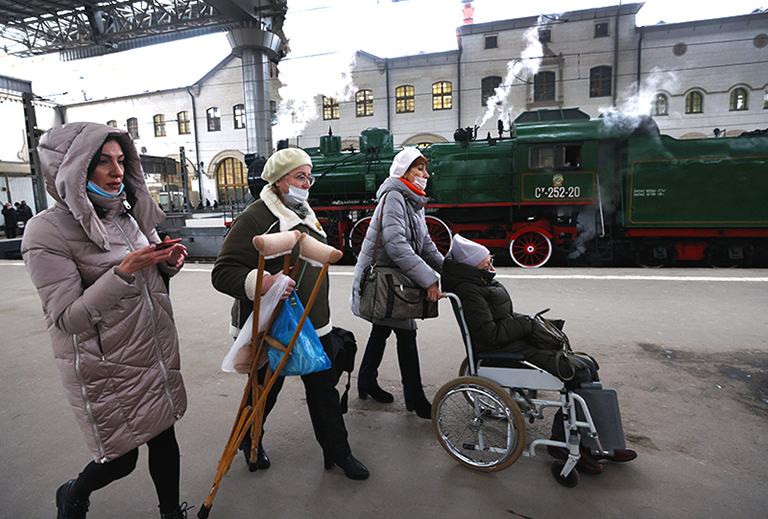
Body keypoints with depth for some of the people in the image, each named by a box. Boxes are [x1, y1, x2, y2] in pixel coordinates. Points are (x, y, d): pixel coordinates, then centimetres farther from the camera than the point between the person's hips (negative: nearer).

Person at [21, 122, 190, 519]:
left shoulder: (130, 214, 5)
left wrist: (168, 263, -6)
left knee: (164, 437, 16)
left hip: (155, 353, 6)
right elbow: (67, 319, -19)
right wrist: (123, 272, -29)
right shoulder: (47, 232, -16)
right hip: (106, 369, -5)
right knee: (120, 459, 12)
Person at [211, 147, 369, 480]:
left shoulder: (306, 216, 12)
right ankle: (250, 441, 44)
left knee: (325, 389, 12)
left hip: (313, 324, 7)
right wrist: (262, 283, -39)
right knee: (265, 391, 14)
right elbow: (223, 273, -21)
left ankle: (337, 452, 29)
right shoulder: (254, 219, -16)